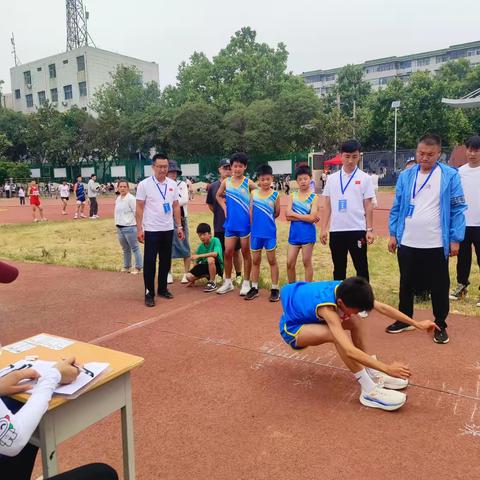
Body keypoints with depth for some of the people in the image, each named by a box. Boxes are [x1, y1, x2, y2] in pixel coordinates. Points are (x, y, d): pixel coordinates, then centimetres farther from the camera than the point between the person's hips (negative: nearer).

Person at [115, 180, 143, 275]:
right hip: (119, 227, 8)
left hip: (129, 227, -8)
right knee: (125, 249, 17)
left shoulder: (131, 199, -12)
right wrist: (117, 224, 16)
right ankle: (126, 266, 29)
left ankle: (138, 267, 8)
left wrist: (137, 225, -13)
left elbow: (136, 212, -13)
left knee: (135, 248, 0)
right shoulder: (118, 199, 13)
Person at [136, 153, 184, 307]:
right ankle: (149, 293, 10)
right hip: (151, 230, -4)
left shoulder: (172, 184, 5)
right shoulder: (144, 184, -6)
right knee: (149, 262, 1)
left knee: (166, 261, 12)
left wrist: (179, 226, 7)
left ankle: (162, 289, 25)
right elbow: (139, 208, -6)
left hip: (168, 229, 4)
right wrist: (139, 229, -12)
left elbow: (176, 206, 10)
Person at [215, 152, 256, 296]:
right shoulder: (226, 182, 3)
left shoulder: (248, 183, -7)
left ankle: (246, 283, 18)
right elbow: (218, 195, 19)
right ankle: (228, 282, 21)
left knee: (246, 253, 7)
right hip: (230, 223, 3)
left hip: (245, 223, -3)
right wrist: (224, 208, 6)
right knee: (228, 252, 6)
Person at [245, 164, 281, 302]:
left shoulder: (275, 195, -5)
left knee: (272, 260, 6)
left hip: (270, 233, -2)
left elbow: (276, 214, 3)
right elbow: (251, 213, 4)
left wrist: (266, 220, 9)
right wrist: (254, 226, 3)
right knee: (255, 260, 11)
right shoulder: (253, 193, 1)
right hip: (256, 232, 3)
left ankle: (275, 289, 14)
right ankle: (254, 288, 22)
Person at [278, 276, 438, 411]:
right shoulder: (327, 307, -38)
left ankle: (372, 374, 3)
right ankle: (370, 391, -23)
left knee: (357, 322, -5)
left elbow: (382, 307, -11)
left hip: (308, 316, 8)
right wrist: (387, 368, -45)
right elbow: (349, 351, -45)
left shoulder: (345, 290, -17)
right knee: (337, 335, -33)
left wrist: (417, 324, -10)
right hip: (292, 328, -8)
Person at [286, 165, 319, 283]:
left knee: (307, 262, 6)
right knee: (290, 263, 6)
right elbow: (288, 215, -8)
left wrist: (295, 214, -10)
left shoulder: (314, 197, -3)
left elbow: (312, 218, -15)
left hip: (308, 233, -3)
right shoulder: (292, 196, 5)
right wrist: (306, 217, -13)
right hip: (294, 233, 3)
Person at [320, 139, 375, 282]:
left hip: (357, 230, -2)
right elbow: (326, 205, 8)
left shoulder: (365, 178, 0)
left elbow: (368, 206, 1)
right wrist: (323, 229, 3)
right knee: (338, 268, 12)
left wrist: (369, 229, -4)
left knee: (361, 268, 5)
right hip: (336, 230, 2)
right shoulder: (332, 178, 6)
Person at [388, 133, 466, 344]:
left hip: (436, 245, -3)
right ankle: (404, 320, 32)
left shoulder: (450, 176, -5)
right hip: (407, 243, 3)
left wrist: (455, 239, -8)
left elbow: (458, 209, -4)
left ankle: (440, 326, 26)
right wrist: (393, 234, 4)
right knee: (406, 284, 16)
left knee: (439, 287, 9)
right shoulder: (405, 176, 4)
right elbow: (397, 207, 8)